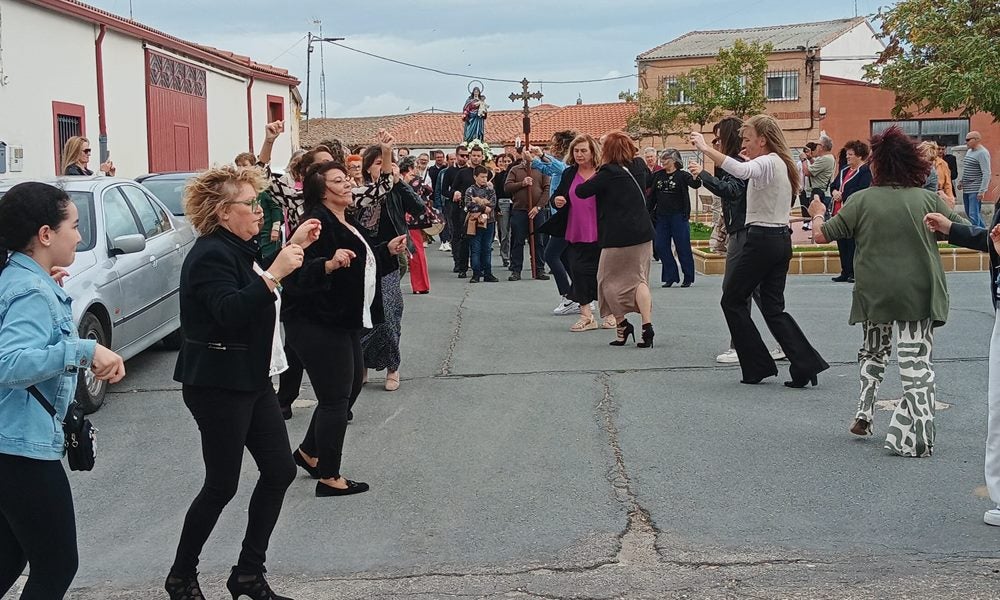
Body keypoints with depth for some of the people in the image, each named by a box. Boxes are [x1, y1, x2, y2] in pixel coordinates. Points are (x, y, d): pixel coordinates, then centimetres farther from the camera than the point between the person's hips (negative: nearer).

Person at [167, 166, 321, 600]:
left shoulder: (238, 249, 12)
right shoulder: (210, 255, -18)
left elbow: (261, 297, 26)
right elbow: (231, 312, -31)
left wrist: (293, 247, 19)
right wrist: (273, 274, -34)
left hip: (252, 380, 10)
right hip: (218, 385, -10)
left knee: (279, 471, 8)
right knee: (222, 485, -1)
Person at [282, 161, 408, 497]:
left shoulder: (348, 223, 12)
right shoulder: (317, 223, -18)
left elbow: (364, 264, 25)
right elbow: (301, 272, -29)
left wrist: (388, 250, 12)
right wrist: (330, 264, -44)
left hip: (344, 321, 10)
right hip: (318, 325, -10)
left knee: (351, 385, 19)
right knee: (336, 397, -3)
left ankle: (308, 453, 36)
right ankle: (329, 478, 10)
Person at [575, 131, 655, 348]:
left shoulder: (608, 173, -12)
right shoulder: (637, 169, 6)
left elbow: (581, 191, -11)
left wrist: (593, 177, 8)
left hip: (618, 236, -6)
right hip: (643, 233, 6)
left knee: (609, 279, 9)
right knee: (639, 279, 6)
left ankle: (621, 324, 4)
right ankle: (647, 326, -8)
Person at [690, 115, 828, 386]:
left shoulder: (767, 163, -14)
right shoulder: (782, 164, 16)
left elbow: (740, 170, -34)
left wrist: (705, 148, -34)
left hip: (761, 239, -9)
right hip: (782, 239, 9)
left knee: (732, 300, 4)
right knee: (773, 307, 10)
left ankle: (758, 366, 6)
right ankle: (806, 364, -2)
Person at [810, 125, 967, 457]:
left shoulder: (862, 200, -4)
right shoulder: (928, 199, -2)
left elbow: (821, 235, 0)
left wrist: (817, 214, 21)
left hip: (874, 295, 1)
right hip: (920, 293, -1)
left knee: (872, 352, 25)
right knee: (916, 364, 1)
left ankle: (864, 415, 23)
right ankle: (915, 438, -4)